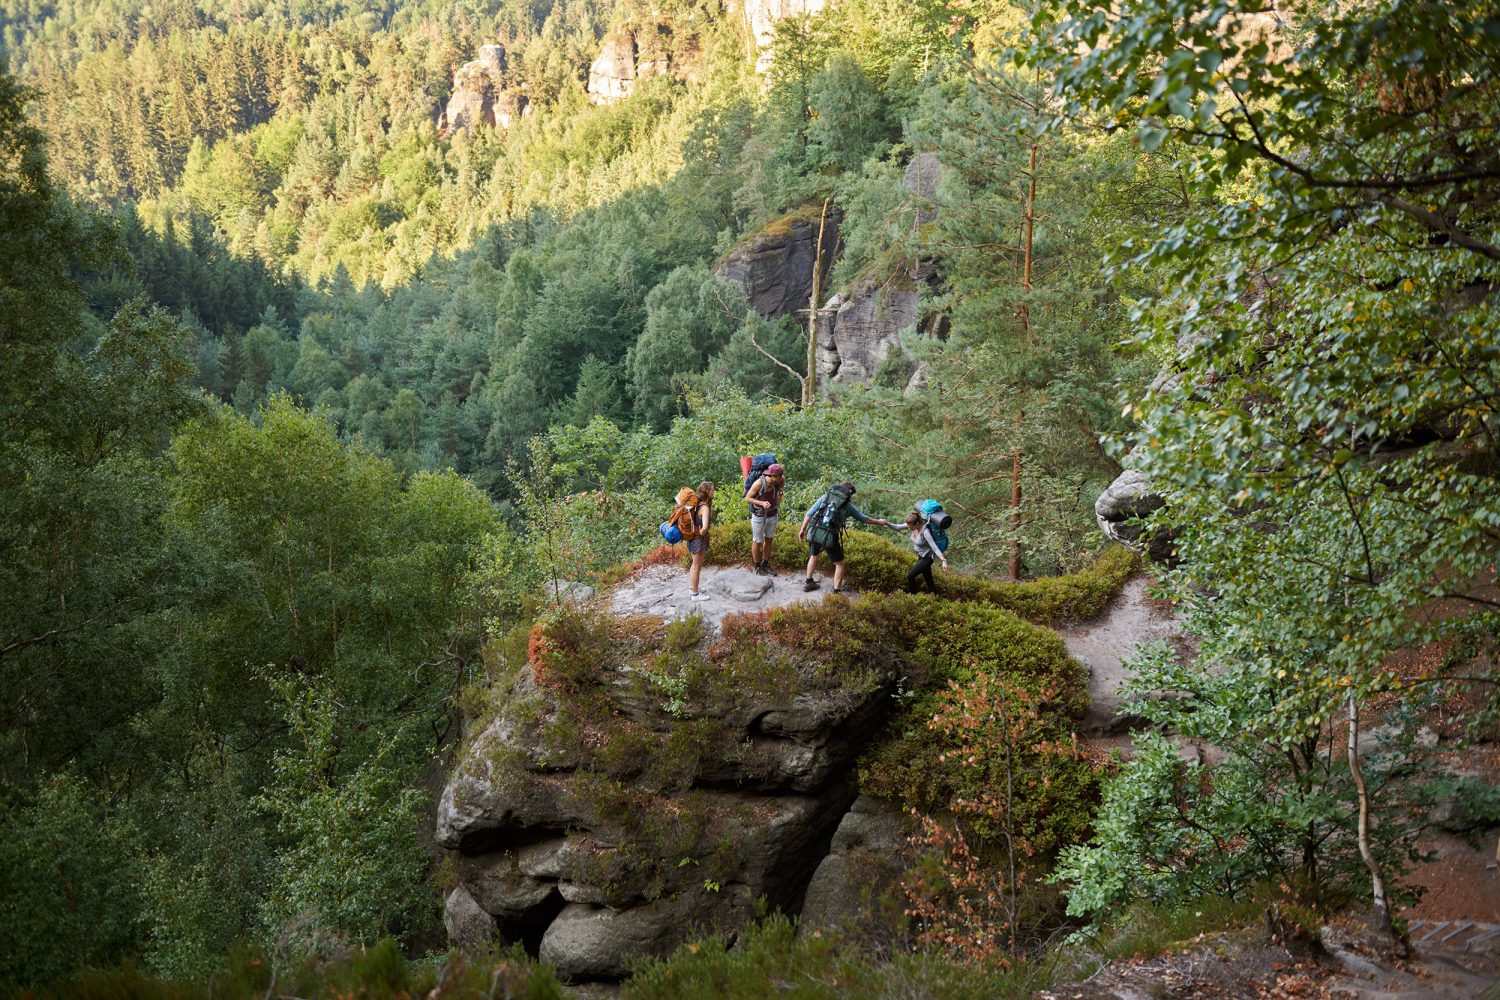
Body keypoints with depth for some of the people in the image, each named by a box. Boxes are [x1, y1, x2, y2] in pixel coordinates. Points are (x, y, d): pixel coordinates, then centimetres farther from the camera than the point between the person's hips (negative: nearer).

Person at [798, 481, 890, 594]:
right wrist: (878, 521, 37)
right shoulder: (848, 505, 9)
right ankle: (837, 591, 12)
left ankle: (808, 582, 42)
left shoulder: (825, 496, 11)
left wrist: (803, 529, 18)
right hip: (830, 537, -3)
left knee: (814, 556, 32)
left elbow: (809, 514, 8)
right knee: (839, 564, 17)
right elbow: (863, 518, 22)